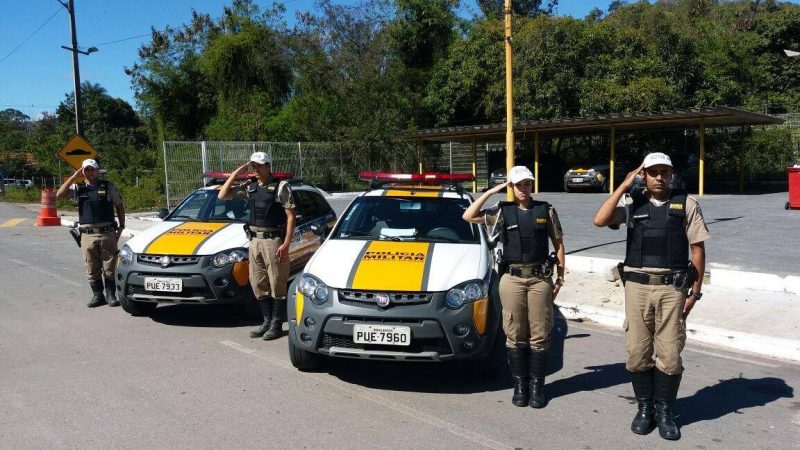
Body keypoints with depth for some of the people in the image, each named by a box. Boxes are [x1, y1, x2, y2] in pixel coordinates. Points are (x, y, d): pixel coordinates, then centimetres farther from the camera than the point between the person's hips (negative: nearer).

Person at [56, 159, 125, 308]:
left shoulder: (108, 187, 7)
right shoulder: (78, 188, 10)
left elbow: (119, 206, 12)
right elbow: (59, 195, -6)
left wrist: (121, 227, 6)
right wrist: (74, 176, -7)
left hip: (107, 233, -1)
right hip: (87, 235, 2)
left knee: (109, 267, 2)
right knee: (92, 269, 6)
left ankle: (110, 295, 12)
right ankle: (97, 295, 16)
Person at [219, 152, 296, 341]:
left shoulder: (281, 187, -5)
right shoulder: (250, 187, 12)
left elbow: (291, 216, -8)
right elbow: (223, 195, 10)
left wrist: (286, 244, -15)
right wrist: (235, 174, 3)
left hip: (274, 240, -6)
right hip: (254, 240, 6)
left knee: (277, 284, 0)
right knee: (258, 285, 10)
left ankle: (277, 324, 8)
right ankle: (267, 321, 22)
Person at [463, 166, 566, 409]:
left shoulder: (546, 210, 6)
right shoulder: (502, 211, 6)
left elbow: (558, 243, 10)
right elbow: (468, 216, -2)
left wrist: (560, 277, 5)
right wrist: (491, 192, -2)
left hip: (540, 278, 0)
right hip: (512, 279, 0)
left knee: (539, 335, 4)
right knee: (515, 335, 5)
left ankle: (537, 386, 14)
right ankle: (520, 385, 17)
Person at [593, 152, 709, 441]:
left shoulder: (686, 204, 2)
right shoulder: (632, 203, 3)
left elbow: (697, 248, 4)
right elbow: (600, 221, -13)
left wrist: (695, 290, 1)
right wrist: (624, 186, -10)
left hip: (672, 287, -1)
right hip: (637, 286, 1)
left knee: (669, 354, 4)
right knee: (638, 352, 7)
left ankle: (664, 411, 21)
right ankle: (644, 408, 24)